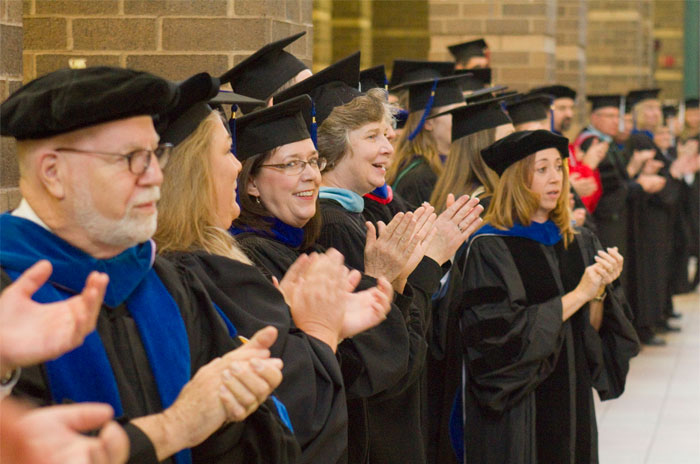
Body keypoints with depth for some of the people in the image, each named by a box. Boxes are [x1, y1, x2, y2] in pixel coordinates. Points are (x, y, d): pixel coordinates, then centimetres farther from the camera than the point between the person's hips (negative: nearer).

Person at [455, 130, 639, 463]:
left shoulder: (579, 244, 7)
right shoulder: (488, 249, -12)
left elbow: (592, 332, 6)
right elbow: (500, 334, -21)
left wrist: (599, 291, -13)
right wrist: (577, 295, -19)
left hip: (573, 406, 6)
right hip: (514, 417, -6)